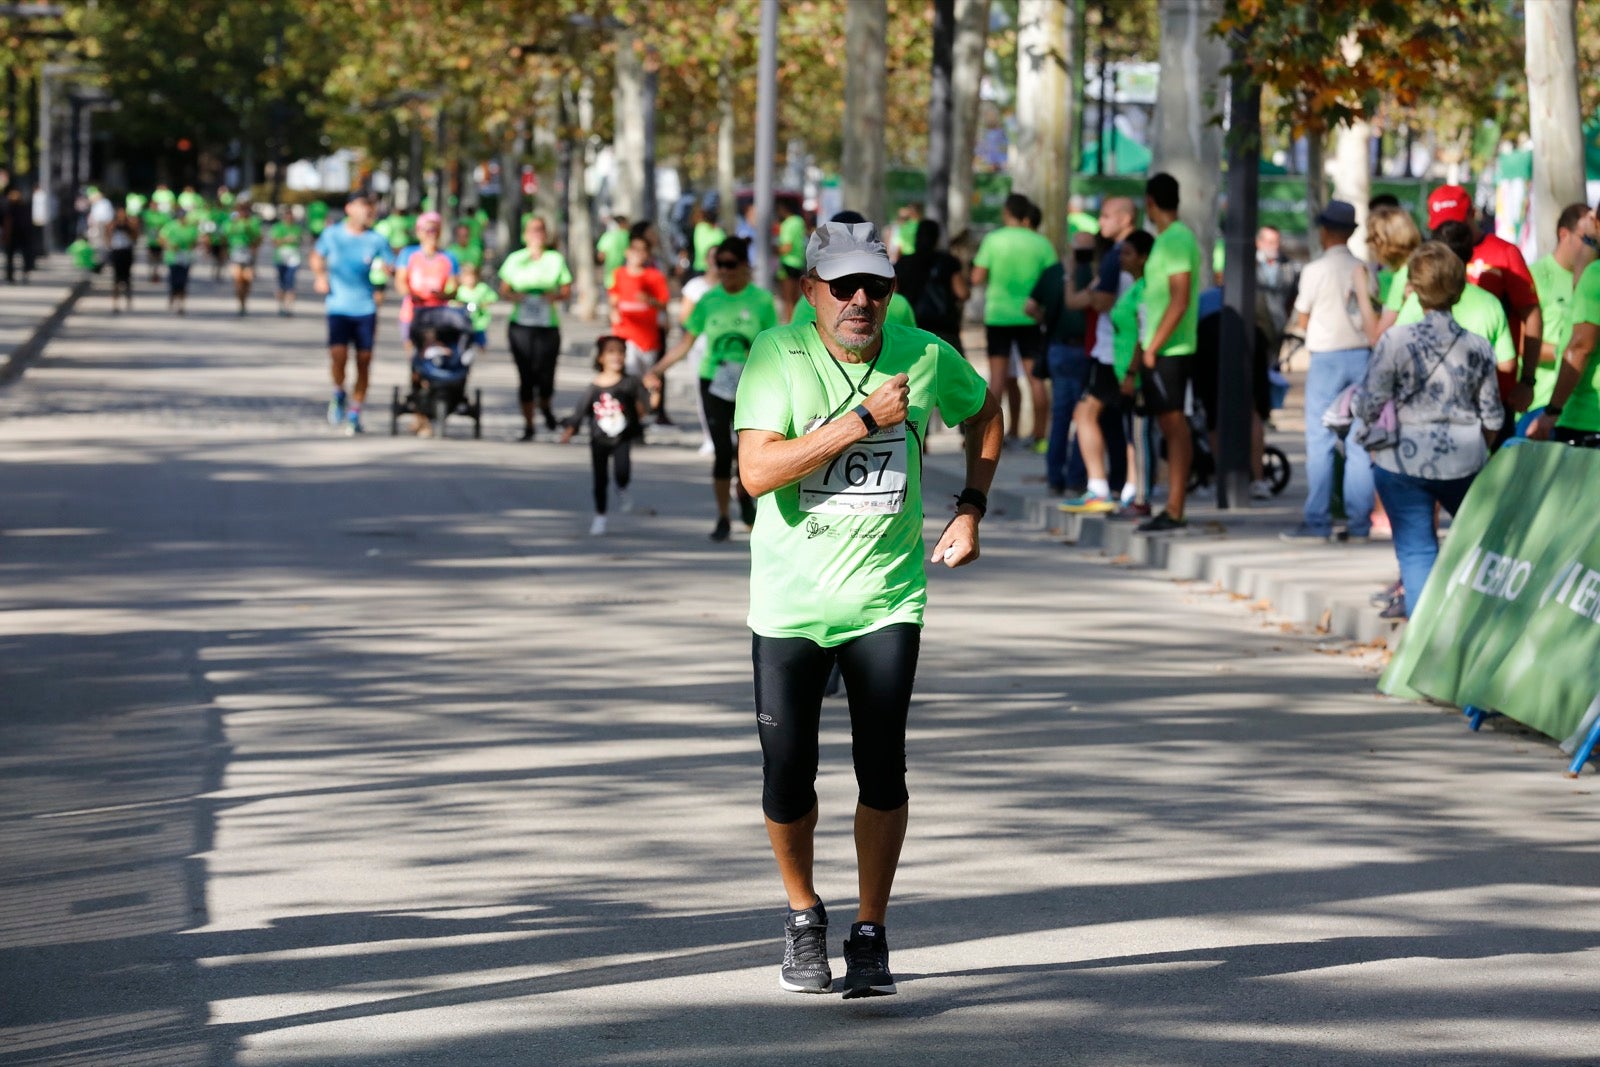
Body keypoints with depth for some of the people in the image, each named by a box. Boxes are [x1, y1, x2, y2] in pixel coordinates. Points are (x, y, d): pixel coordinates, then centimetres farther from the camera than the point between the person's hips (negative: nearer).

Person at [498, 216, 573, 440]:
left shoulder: (556, 259, 7)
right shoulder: (515, 259, 9)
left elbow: (566, 290, 9)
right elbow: (504, 289, 10)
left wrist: (555, 296, -12)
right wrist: (515, 296, -10)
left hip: (548, 324, 0)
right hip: (520, 324, 0)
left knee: (545, 377, -5)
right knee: (526, 377, -2)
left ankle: (545, 407, 29)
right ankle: (528, 425, 7)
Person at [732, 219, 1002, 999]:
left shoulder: (926, 358, -3)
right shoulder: (777, 357, -11)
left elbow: (983, 413, 20)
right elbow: (757, 470, -23)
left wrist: (969, 512, 11)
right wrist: (862, 421, -24)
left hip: (887, 598, 1)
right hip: (790, 602, -1)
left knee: (882, 771, -8)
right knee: (787, 779, 1)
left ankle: (871, 934, 8)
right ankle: (803, 917, 27)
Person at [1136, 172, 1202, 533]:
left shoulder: (1177, 240, -13)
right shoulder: (1169, 239, 17)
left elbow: (1180, 300, -20)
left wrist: (1153, 346, -18)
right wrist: (1146, 346, 20)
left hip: (1168, 350, -10)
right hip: (1158, 350, 10)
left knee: (1174, 425, -9)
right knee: (1170, 426, 9)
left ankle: (1174, 511, -11)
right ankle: (1172, 508, 11)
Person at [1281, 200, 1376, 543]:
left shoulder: (1315, 270, -9)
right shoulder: (1363, 269, 4)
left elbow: (1302, 321, -2)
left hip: (1327, 357, -4)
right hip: (1361, 353, 4)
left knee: (1320, 442, -2)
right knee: (1360, 444, 6)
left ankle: (1317, 522, -4)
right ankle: (1359, 522, 5)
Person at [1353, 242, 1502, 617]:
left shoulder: (1396, 341, -14)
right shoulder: (1478, 347, -3)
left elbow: (1369, 404, -9)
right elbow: (1492, 416, 6)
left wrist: (1349, 401, 14)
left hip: (1404, 461, -3)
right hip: (1463, 461, 3)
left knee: (1416, 550, 4)